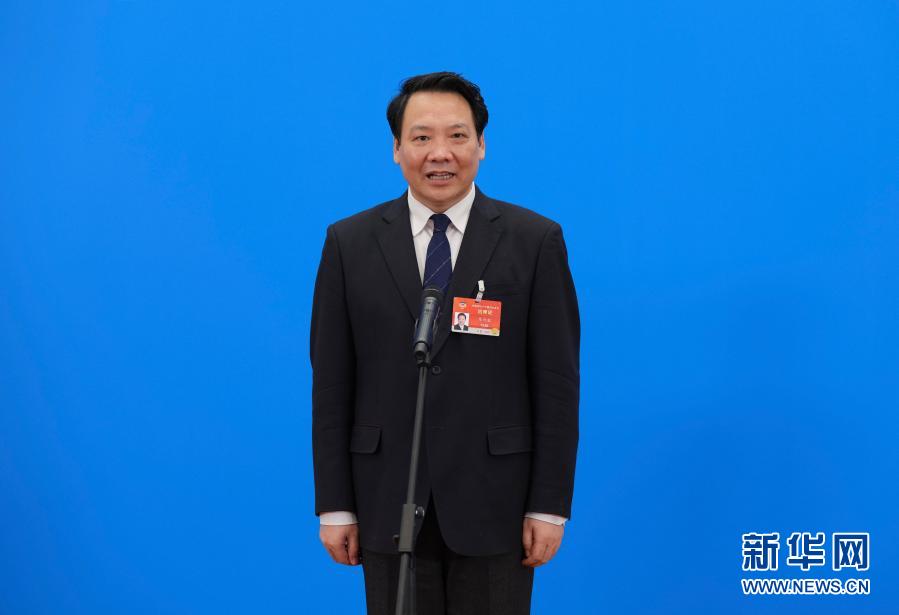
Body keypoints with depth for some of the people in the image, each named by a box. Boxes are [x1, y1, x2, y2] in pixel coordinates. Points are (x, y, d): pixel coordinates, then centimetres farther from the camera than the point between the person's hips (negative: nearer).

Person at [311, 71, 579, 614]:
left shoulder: (535, 240, -1)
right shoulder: (350, 242, 3)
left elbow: (558, 381, -2)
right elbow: (331, 384, 3)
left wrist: (550, 505, -5)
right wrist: (335, 505, 0)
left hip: (493, 499, -1)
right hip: (388, 501, 1)